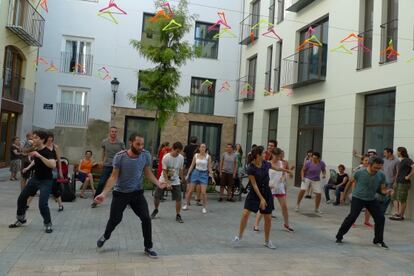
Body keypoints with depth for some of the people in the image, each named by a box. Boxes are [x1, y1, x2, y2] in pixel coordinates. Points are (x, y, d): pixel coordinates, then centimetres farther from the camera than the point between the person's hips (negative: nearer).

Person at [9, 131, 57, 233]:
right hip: (35, 178, 8)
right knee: (21, 198, 13)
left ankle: (48, 224, 4)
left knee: (42, 204, -19)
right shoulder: (35, 150, 1)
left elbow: (53, 165, -44)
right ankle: (21, 220, 35)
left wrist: (39, 156, -43)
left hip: (46, 181, -8)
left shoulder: (48, 152, -23)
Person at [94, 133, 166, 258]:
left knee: (146, 219, -4)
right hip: (120, 193, -2)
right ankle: (105, 236, 45)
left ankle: (148, 248, 15)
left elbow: (148, 173, 0)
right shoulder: (120, 157, -21)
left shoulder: (146, 155, -13)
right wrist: (104, 194, -25)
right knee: (115, 219, 10)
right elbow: (114, 176, -16)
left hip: (137, 193, 2)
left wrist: (158, 184, -14)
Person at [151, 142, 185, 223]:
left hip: (176, 181, 2)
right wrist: (167, 183, -24)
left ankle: (178, 215, 9)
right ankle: (155, 210, 32)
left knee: (178, 198, -8)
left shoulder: (181, 158, -7)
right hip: (164, 180, -2)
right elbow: (164, 171, -18)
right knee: (156, 196, 3)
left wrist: (182, 179, 11)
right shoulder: (166, 157, -19)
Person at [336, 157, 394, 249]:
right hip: (358, 198, -4)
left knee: (380, 218, 2)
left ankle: (378, 240, 22)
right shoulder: (359, 173, -17)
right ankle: (339, 236, -2)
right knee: (352, 217, -14)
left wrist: (388, 191, -24)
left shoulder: (381, 176, -10)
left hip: (371, 199, 4)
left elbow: (382, 189, -1)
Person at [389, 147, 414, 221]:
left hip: (404, 183, -9)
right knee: (395, 198, 8)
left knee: (402, 200, -3)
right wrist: (395, 182, 18)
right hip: (398, 183, 9)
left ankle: (401, 215, 4)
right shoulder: (401, 161, 16)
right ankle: (396, 214, 11)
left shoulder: (407, 160, -11)